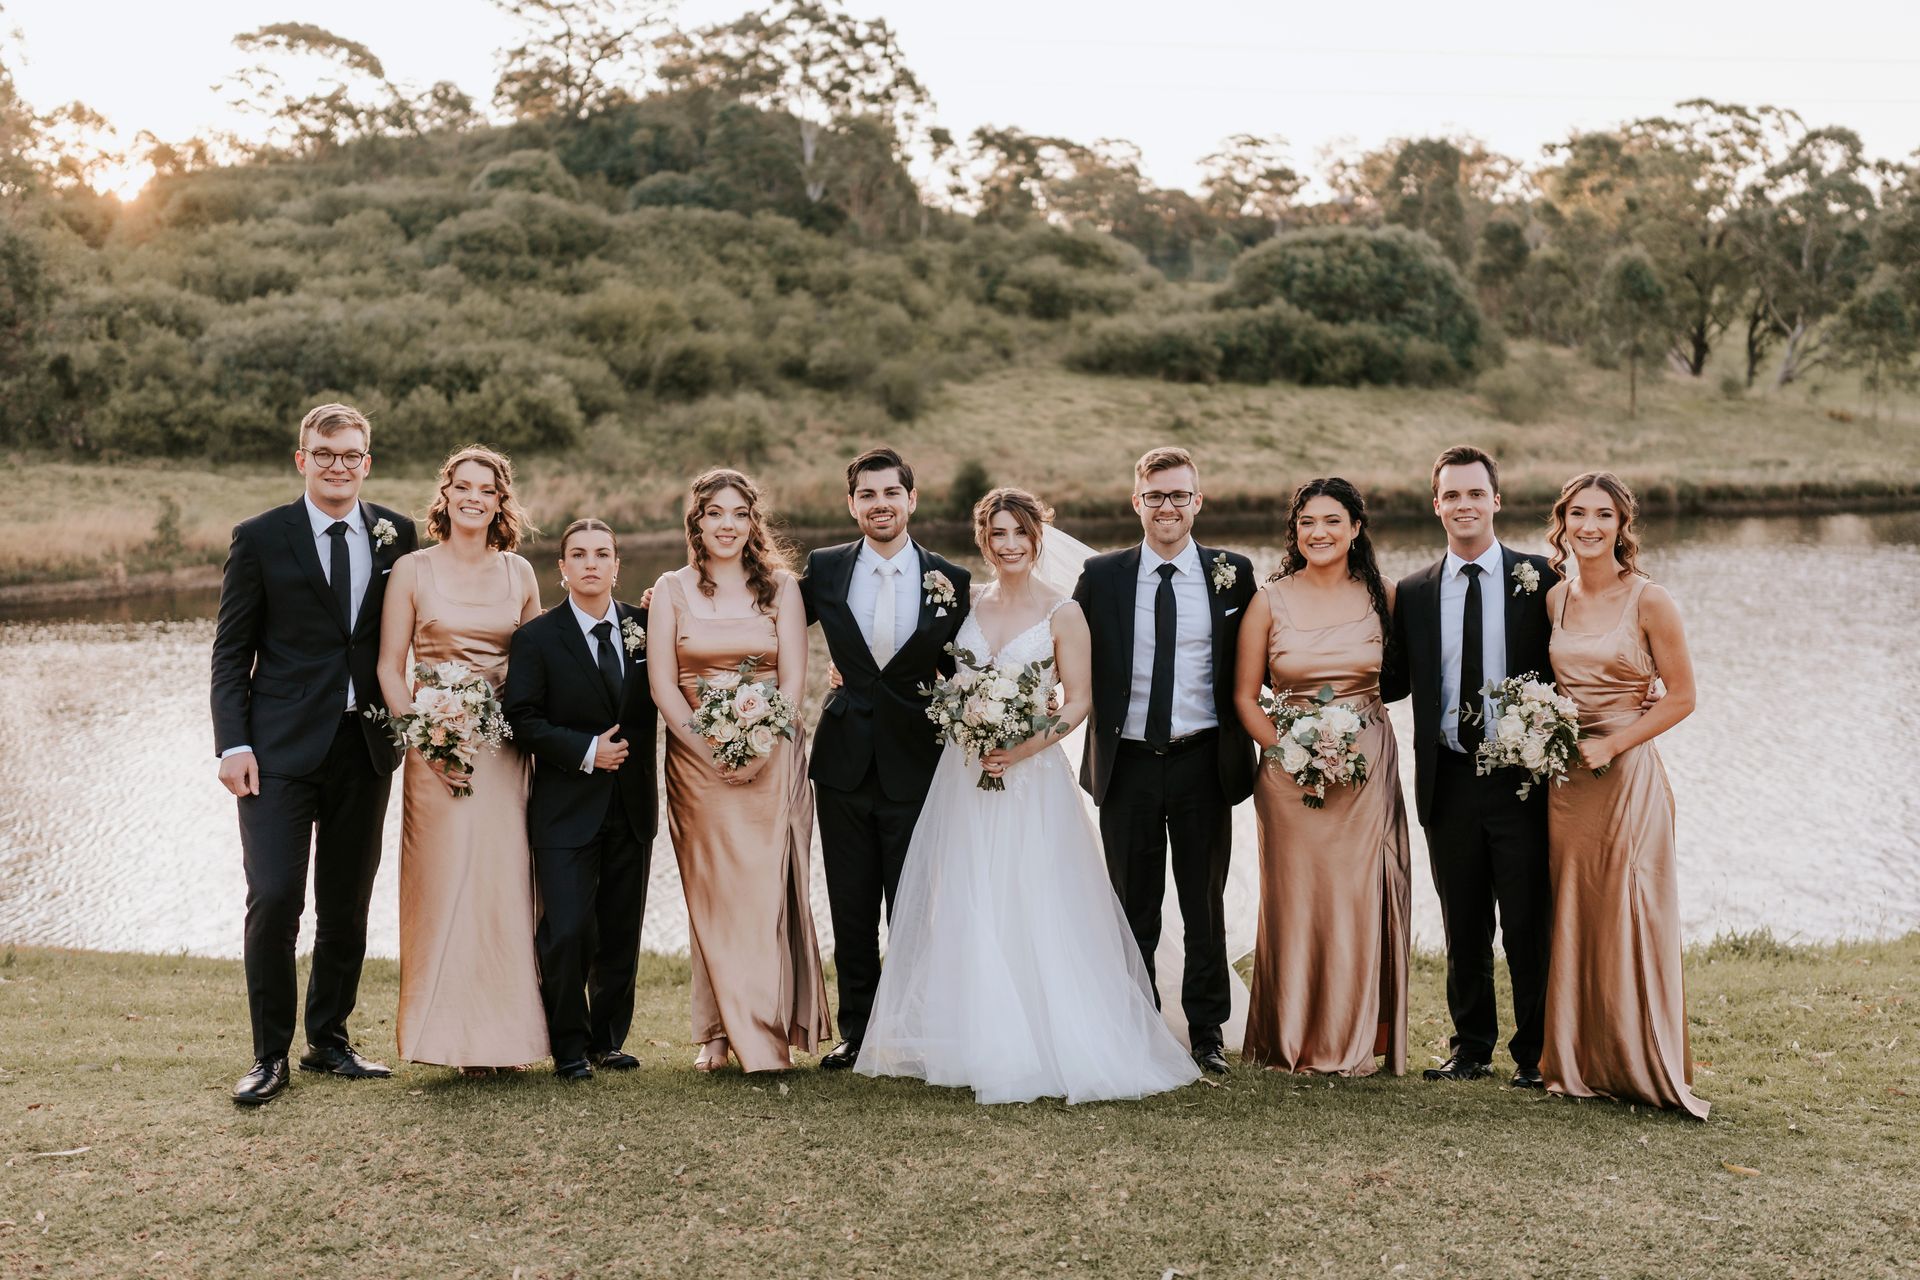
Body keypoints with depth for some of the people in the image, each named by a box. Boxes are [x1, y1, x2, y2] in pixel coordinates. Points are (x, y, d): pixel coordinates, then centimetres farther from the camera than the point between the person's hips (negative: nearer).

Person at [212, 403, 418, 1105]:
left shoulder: (397, 535, 6)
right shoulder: (260, 538, -1)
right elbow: (231, 650, 0)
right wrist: (234, 743, -9)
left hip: (365, 748, 3)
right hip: (280, 748, -3)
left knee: (347, 906, 11)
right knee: (274, 901, -8)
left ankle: (329, 1040, 25)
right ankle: (270, 1054, 7)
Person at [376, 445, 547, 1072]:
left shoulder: (519, 573, 8)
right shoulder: (413, 570, 0)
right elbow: (390, 668, -1)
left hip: (505, 746, 3)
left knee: (503, 882, 2)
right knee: (443, 881, -3)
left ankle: (500, 1030, 11)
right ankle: (449, 1032, 6)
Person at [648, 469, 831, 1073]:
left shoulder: (781, 587, 5)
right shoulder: (672, 590, 5)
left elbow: (794, 679, 0)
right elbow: (662, 683, 0)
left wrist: (757, 747, -12)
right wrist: (710, 749, -10)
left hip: (772, 758, 0)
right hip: (696, 759, 0)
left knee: (766, 890, -4)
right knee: (711, 894, 0)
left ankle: (769, 1028, 4)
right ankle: (720, 1033, 7)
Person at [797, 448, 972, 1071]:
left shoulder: (951, 581, -1)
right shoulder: (823, 570, 2)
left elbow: (961, 675, 5)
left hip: (915, 765, -1)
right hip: (844, 763, 2)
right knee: (851, 910, 10)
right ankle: (855, 1031, 22)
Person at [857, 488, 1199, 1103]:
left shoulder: (1062, 612, -2)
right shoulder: (966, 606, 10)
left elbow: (1079, 700, -4)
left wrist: (1025, 746, -17)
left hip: (1033, 779, -4)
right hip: (965, 777, 4)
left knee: (1034, 911, -5)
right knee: (968, 913, 4)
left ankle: (1051, 1046, 4)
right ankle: (980, 1045, 13)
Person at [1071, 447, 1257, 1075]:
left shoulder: (1233, 573, 2)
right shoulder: (1101, 576, 3)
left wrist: (1249, 745, 0)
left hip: (1204, 762, 0)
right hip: (1127, 763, 1)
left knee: (1205, 905, 8)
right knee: (1133, 907, 10)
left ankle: (1208, 1032, 20)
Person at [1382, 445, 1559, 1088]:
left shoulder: (1540, 580, -1)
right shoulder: (1413, 593, 7)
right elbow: (1394, 682, 11)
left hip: (1523, 777, -2)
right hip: (1448, 782, 3)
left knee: (1529, 925, 4)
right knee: (1463, 927, 12)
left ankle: (1534, 1053, 17)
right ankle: (1471, 1048, 25)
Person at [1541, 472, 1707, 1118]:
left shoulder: (1649, 601, -8)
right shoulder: (1554, 599, 7)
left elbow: (1681, 697, -6)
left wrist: (1612, 744, -14)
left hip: (1626, 774, -5)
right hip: (1566, 776, 5)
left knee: (1628, 923, -1)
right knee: (1573, 921, 8)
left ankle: (1640, 1066, 11)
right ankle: (1581, 1063, 19)